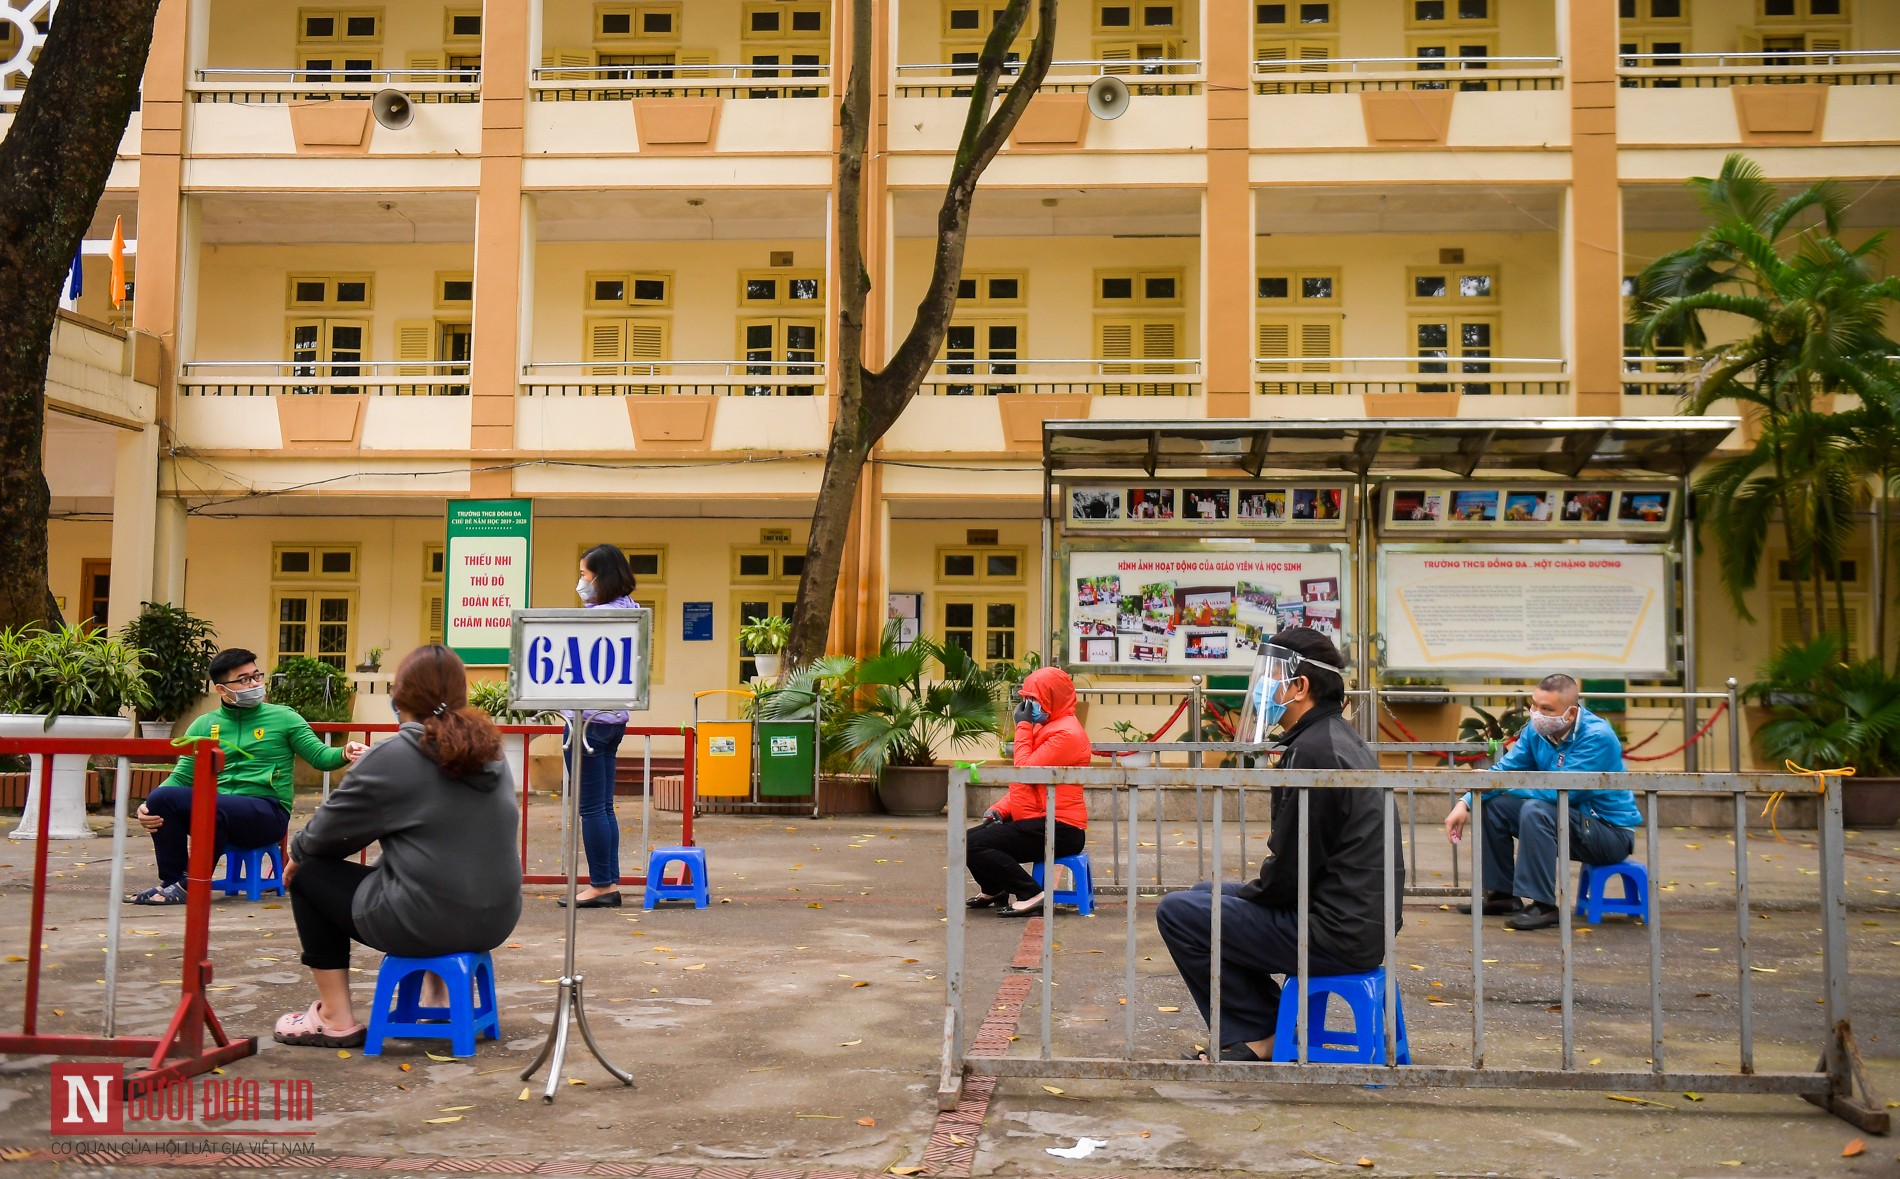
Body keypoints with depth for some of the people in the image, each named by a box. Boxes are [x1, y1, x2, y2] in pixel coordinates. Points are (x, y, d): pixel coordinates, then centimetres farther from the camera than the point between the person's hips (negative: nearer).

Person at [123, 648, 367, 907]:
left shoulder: (283, 718, 6)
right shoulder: (203, 726, 14)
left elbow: (321, 756, 1)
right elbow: (181, 777, 11)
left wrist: (344, 753, -22)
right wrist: (150, 807, -8)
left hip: (268, 811, -4)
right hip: (218, 812, 4)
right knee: (161, 797, -22)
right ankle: (170, 883, -11)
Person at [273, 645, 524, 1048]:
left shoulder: (393, 758, -11)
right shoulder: (490, 753, 10)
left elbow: (328, 831, -3)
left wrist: (298, 852, 21)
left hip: (423, 925, -7)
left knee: (310, 876, 15)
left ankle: (336, 1019, 15)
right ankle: (440, 995, 34)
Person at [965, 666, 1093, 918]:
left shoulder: (1066, 733, -15)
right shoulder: (1046, 728, 18)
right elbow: (1024, 782, 19)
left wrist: (1023, 726, -10)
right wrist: (999, 810, 4)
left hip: (1059, 830, -10)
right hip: (1041, 822, 10)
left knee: (975, 844, -21)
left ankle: (1032, 895, -16)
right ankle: (994, 889, 31)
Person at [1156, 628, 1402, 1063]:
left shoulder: (1313, 751, -19)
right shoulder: (1339, 738, 13)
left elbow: (1290, 871, -19)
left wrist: (1248, 893, 0)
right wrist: (1251, 891, 14)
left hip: (1337, 935, -10)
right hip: (1362, 920, 10)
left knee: (1177, 912, -6)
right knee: (1206, 894, 21)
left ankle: (1260, 1034, 6)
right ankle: (1262, 1032, 18)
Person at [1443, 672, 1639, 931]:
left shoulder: (1597, 737, -26)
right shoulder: (1536, 731, -3)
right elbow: (1504, 769, -1)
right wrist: (1465, 803, -16)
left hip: (1612, 832, -8)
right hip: (1573, 819, 8)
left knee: (1535, 810, -31)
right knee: (1491, 805, 3)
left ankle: (1543, 906, -26)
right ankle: (1502, 894, 11)